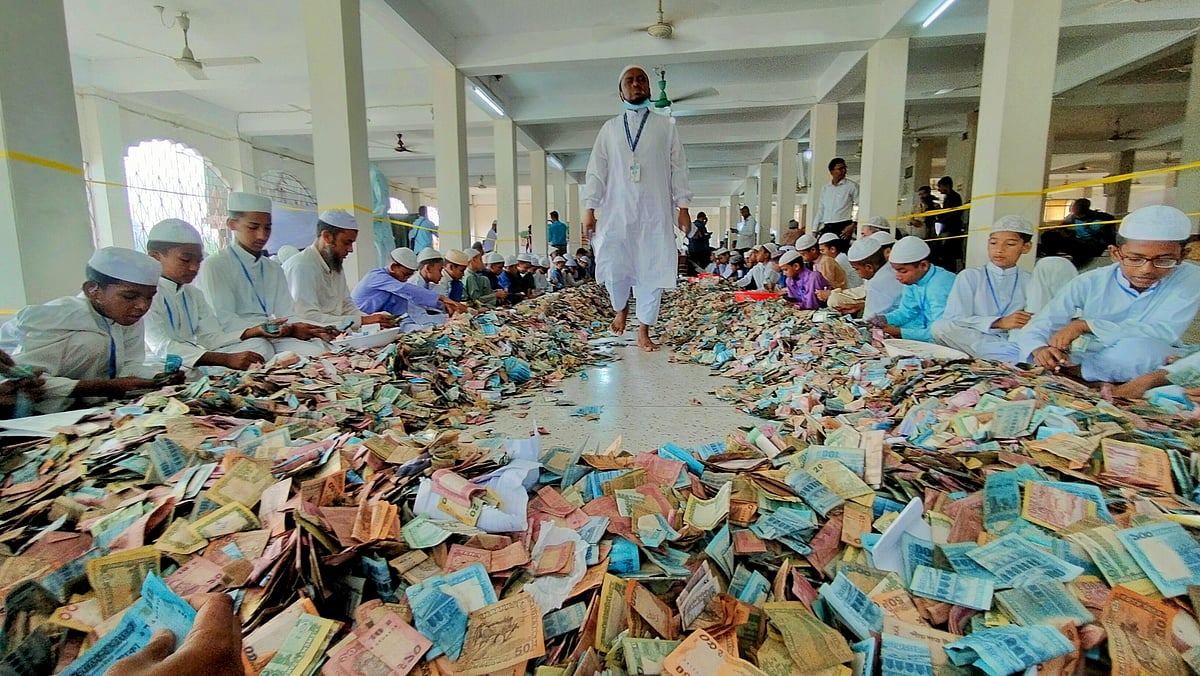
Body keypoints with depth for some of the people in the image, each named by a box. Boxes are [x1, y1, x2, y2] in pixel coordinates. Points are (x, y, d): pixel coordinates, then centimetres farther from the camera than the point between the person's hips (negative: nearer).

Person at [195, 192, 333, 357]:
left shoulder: (275, 269, 21)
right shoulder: (214, 266, 2)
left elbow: (286, 317, 12)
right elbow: (224, 321, -10)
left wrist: (293, 328, -14)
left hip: (279, 340, 4)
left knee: (319, 349, -25)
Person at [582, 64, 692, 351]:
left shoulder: (666, 126, 11)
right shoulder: (609, 128, 13)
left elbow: (678, 169, 8)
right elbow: (596, 171, 9)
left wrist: (683, 206, -1)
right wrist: (590, 209, 0)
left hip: (655, 212, 0)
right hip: (617, 212, 1)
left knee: (651, 271, -2)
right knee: (613, 268, -4)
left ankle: (644, 332, 8)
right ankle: (621, 309, 28)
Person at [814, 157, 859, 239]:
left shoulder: (852, 186, 2)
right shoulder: (825, 188, 15)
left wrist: (853, 225, -11)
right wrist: (815, 229, 12)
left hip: (843, 226, -4)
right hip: (827, 227, 4)